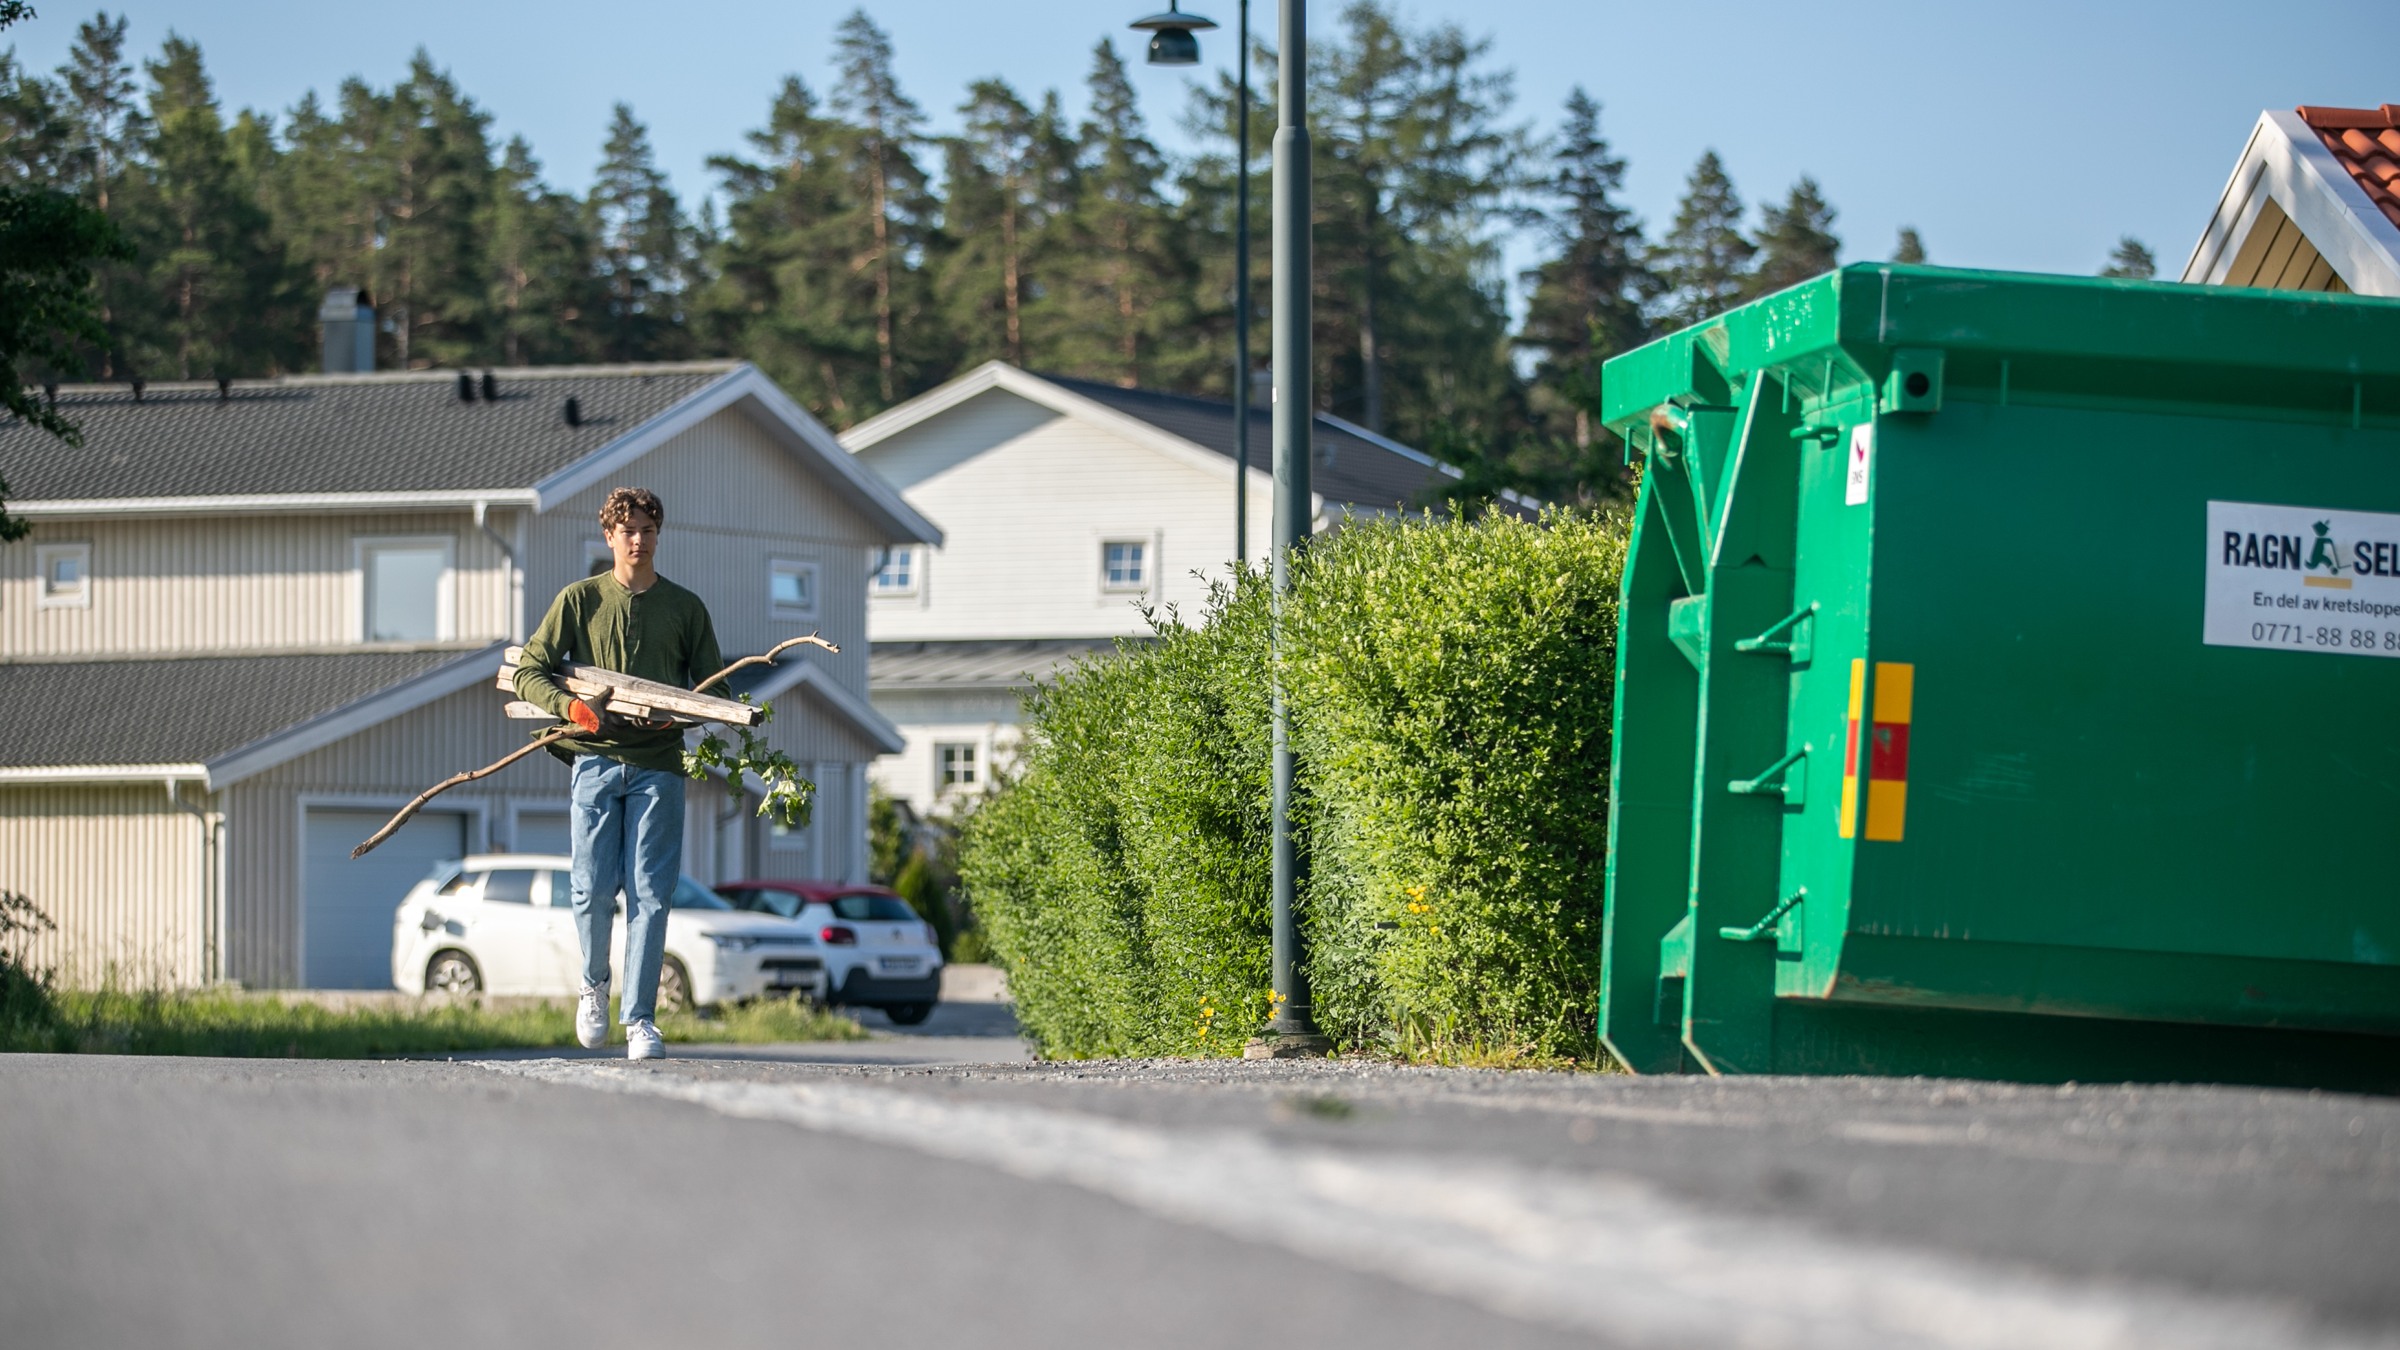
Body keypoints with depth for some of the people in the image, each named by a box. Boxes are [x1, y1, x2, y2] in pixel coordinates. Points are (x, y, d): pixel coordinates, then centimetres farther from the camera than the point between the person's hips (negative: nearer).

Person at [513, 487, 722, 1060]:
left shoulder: (685, 607, 11)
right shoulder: (579, 600, 8)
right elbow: (528, 670, 4)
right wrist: (569, 705, -15)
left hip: (658, 764, 0)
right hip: (596, 759, 0)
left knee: (649, 893, -6)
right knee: (593, 890, -4)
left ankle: (640, 1018, -3)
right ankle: (594, 985, 23)